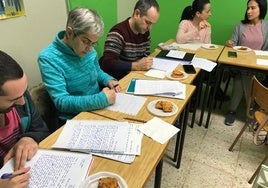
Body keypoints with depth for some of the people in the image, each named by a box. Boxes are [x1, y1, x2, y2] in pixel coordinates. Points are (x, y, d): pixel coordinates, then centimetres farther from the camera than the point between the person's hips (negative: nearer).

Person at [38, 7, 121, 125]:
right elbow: (61, 102, -24)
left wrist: (109, 80, -4)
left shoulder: (89, 50, -2)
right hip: (73, 119, -5)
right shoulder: (48, 58, -19)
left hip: (98, 108, 6)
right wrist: (102, 99, -28)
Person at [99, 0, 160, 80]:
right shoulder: (118, 33, -21)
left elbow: (146, 56, 14)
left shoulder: (145, 33, 4)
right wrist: (136, 66, -29)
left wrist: (147, 63, -9)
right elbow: (107, 63, -28)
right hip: (116, 79, -8)